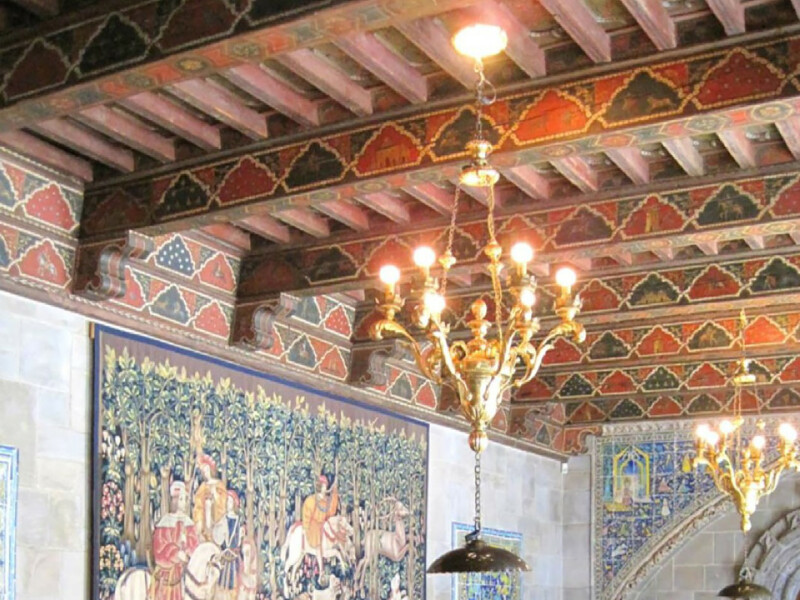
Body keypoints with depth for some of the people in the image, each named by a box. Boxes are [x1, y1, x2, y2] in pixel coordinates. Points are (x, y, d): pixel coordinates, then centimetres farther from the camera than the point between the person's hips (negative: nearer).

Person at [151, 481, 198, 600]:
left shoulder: (188, 522, 9)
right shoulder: (165, 522, -7)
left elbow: (193, 543, 4)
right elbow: (160, 545, -12)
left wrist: (187, 554, -15)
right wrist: (176, 553, -21)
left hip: (186, 566, 5)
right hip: (168, 567, -4)